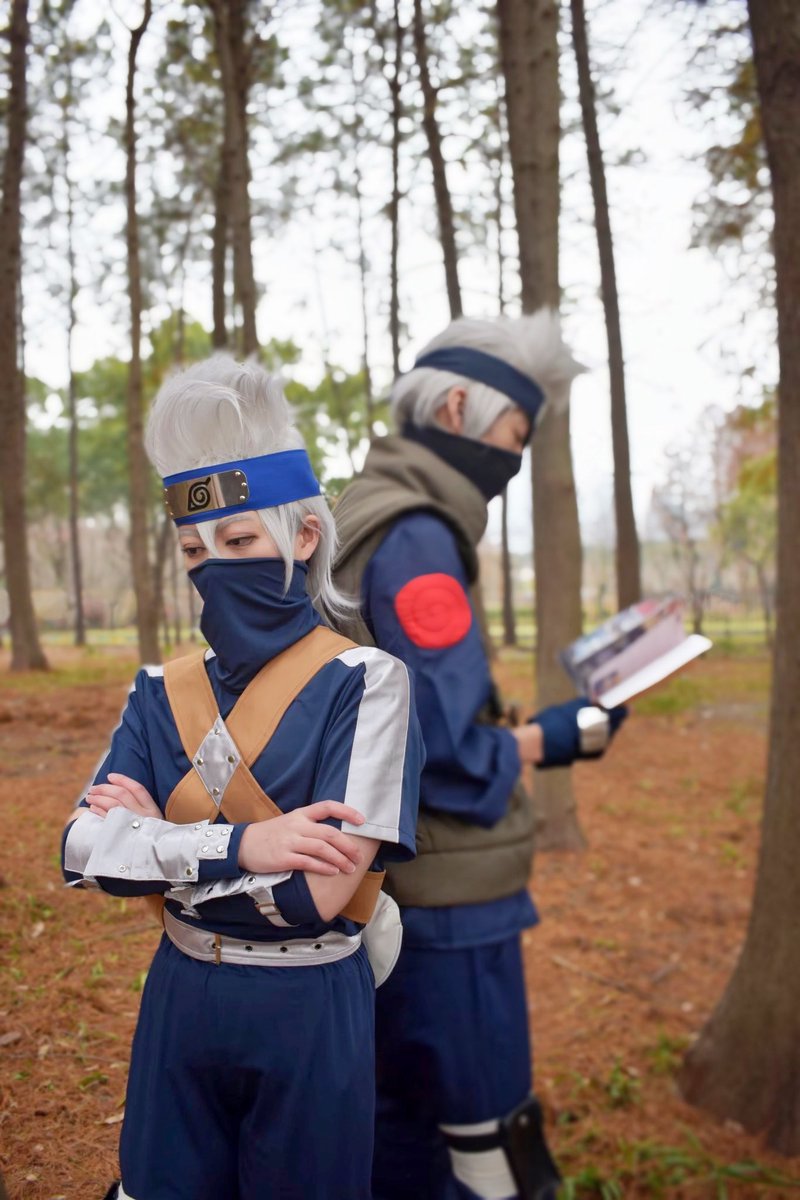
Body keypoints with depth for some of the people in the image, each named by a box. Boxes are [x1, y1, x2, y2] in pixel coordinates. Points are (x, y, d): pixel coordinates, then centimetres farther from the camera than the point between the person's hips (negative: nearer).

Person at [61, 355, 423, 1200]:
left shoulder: (364, 682, -14)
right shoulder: (162, 692, 1)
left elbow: (320, 890, -22)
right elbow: (80, 853, -10)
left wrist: (149, 836, -13)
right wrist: (238, 844, -24)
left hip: (309, 1012, -4)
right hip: (179, 1000, 4)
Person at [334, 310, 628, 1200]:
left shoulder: (362, 528, 11)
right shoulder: (416, 538, -20)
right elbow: (447, 748, -25)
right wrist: (551, 740, -8)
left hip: (393, 888, 10)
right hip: (445, 897, -10)